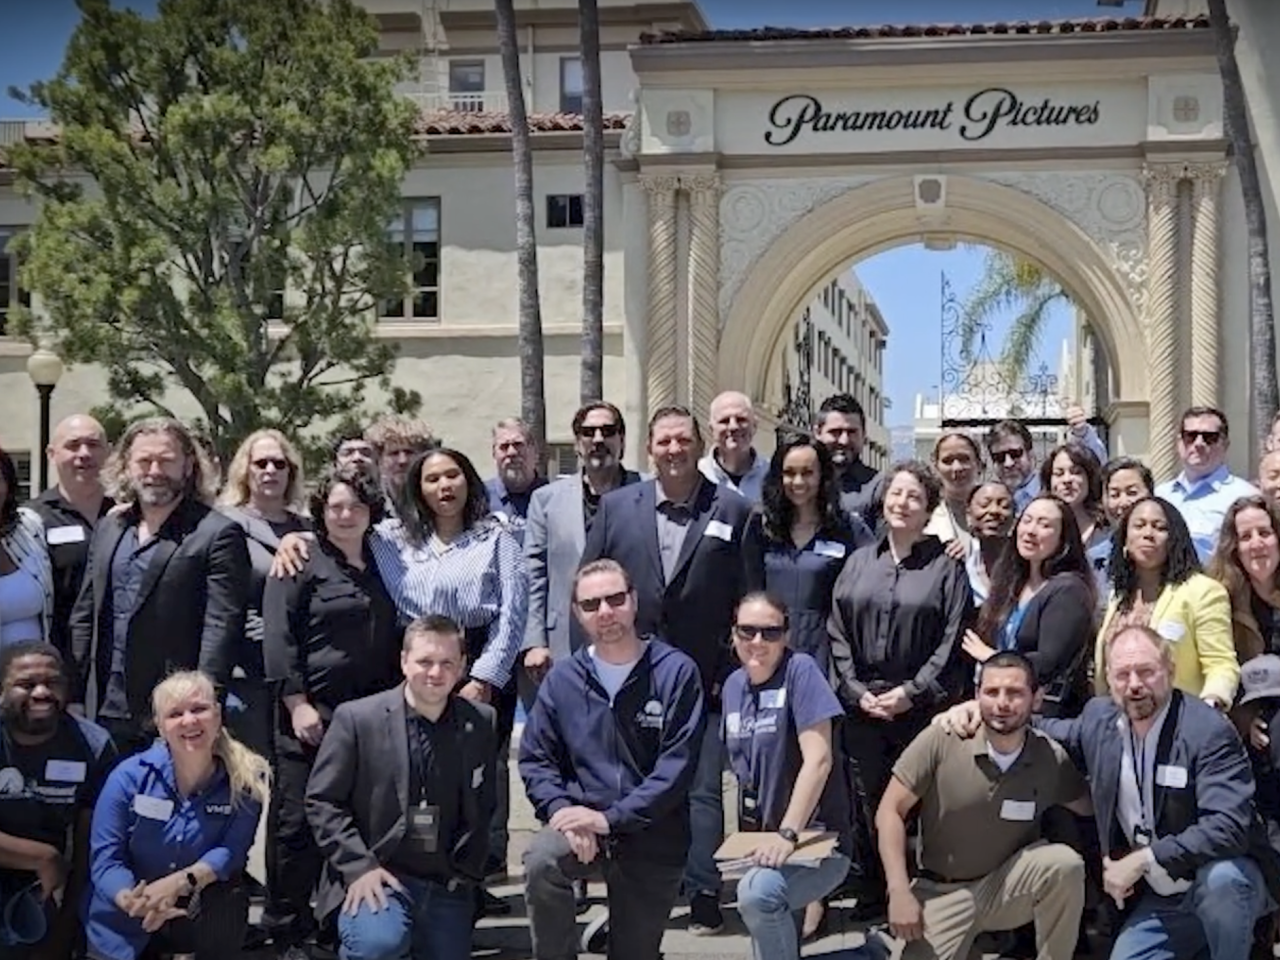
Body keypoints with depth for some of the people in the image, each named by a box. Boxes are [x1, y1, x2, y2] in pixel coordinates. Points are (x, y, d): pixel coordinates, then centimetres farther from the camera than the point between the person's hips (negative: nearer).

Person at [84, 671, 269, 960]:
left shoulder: (247, 778, -12)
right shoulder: (129, 776, -13)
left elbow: (232, 850, -14)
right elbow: (104, 857, -13)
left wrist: (179, 882, -32)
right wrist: (135, 901, -34)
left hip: (202, 908, -1)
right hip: (126, 919, 1)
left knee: (227, 910, -30)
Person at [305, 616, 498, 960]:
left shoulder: (481, 723, 4)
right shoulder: (356, 718, -5)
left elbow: (484, 808, 11)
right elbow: (322, 801, -3)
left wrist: (466, 870, 1)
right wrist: (359, 866, -13)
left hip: (446, 884, 4)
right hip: (374, 877, -3)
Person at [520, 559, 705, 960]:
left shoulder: (676, 672, -8)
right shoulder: (562, 679, 3)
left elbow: (677, 764, -13)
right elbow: (535, 758, 4)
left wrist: (611, 818, -18)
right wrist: (560, 809, -15)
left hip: (653, 837, -1)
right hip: (581, 818, 1)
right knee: (541, 860, -30)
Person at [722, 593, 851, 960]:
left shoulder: (800, 670, -13)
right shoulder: (734, 685, 8)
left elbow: (818, 759, -21)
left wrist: (788, 833, -27)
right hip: (760, 840, 8)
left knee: (757, 892, -35)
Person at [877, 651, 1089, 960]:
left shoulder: (1051, 758, -11)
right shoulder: (941, 740, -17)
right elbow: (890, 812, -13)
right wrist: (899, 893, -19)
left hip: (1006, 886, 1)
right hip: (942, 891, -1)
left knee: (1065, 863, -27)